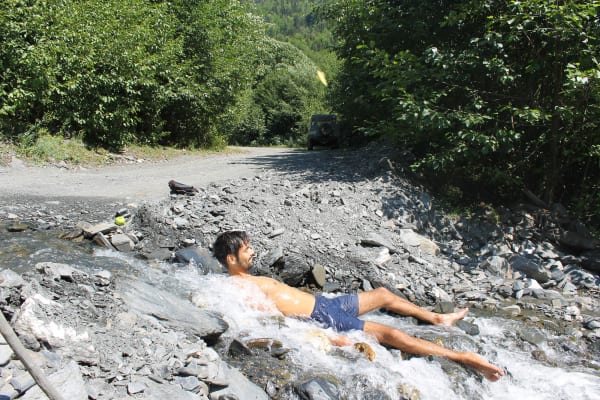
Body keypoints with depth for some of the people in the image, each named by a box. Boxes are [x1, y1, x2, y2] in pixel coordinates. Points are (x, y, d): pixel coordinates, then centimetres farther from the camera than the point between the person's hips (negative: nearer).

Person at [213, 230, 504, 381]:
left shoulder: (252, 280, 15)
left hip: (322, 302, 10)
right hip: (319, 318, -10)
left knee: (383, 294, 16)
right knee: (389, 333, -14)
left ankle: (438, 318, 35)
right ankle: (463, 358, -8)